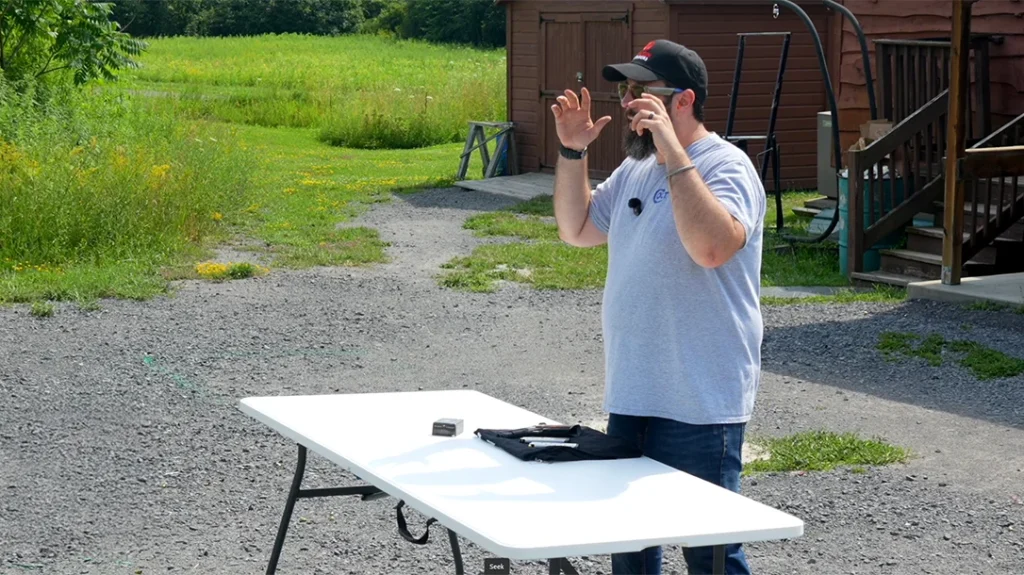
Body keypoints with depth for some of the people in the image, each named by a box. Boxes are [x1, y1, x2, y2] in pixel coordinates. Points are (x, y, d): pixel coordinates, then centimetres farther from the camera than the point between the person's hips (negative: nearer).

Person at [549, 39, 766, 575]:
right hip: (631, 396, 9)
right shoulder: (635, 168, 13)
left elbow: (713, 246, -32)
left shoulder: (725, 166, -14)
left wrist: (672, 150, -31)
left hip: (699, 406, -9)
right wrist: (572, 151, 7)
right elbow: (576, 229, 19)